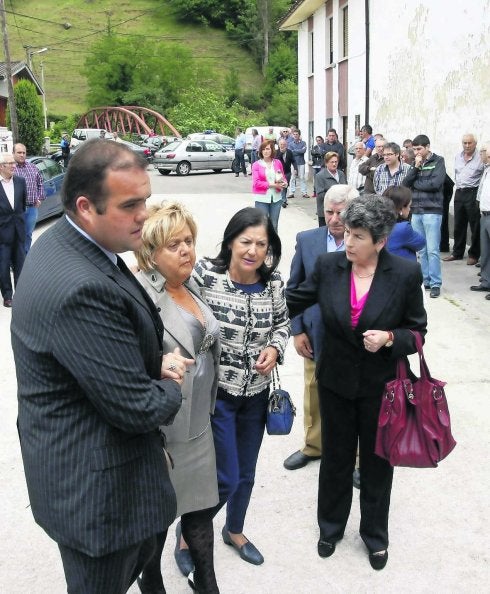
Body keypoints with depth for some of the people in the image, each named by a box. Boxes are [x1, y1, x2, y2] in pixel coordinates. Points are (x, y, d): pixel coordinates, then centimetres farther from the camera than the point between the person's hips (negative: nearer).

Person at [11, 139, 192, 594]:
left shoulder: (62, 243, -1)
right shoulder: (81, 288, -33)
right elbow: (138, 409, -27)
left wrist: (155, 363, -4)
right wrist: (171, 390, -6)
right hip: (94, 486, -9)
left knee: (144, 548, 28)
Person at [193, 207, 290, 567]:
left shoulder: (274, 282, -6)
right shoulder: (205, 275, -18)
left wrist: (275, 348, -8)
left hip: (256, 393, 5)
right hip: (215, 393, -5)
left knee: (246, 473, 20)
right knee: (227, 478, 0)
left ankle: (235, 531, 47)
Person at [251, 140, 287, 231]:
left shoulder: (278, 163, 7)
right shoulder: (256, 165, -3)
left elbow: (283, 178, 17)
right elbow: (256, 183, -10)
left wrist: (284, 183, -8)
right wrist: (273, 185, -15)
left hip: (276, 197, 3)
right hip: (262, 199, -3)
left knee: (274, 225, 11)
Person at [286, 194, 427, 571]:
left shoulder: (406, 274, -15)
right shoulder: (328, 266, -9)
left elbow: (417, 331, -7)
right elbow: (294, 301, 3)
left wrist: (390, 338, -25)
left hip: (381, 385, -2)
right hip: (336, 381, 2)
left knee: (377, 461, 16)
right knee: (335, 456, 18)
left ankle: (375, 534, 39)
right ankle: (331, 526, 42)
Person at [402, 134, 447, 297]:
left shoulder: (438, 161, -1)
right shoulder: (415, 163, 13)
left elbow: (435, 183, -15)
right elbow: (405, 184, 3)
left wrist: (415, 183, -3)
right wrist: (416, 167, -8)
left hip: (432, 211, -5)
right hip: (416, 211, 5)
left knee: (432, 250, -6)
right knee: (421, 250, 8)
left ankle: (435, 284, -1)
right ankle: (425, 280, 15)